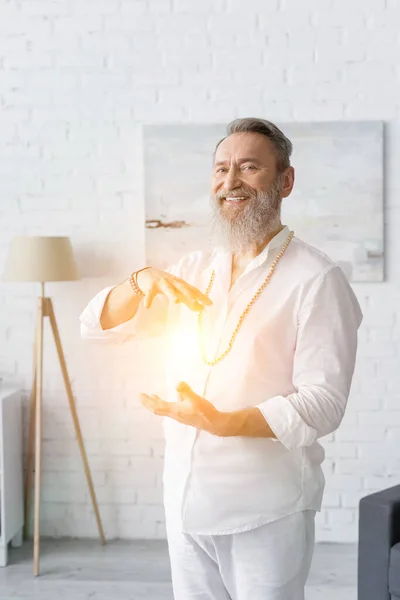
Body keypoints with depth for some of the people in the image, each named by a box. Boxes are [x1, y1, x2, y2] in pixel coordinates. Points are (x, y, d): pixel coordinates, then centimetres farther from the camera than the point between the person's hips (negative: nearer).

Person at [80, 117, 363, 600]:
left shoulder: (316, 280, -10)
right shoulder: (192, 270, 9)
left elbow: (323, 404, -16)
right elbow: (96, 325, 9)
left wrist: (222, 422, -28)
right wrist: (142, 281, -12)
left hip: (265, 514, -5)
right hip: (185, 501, 5)